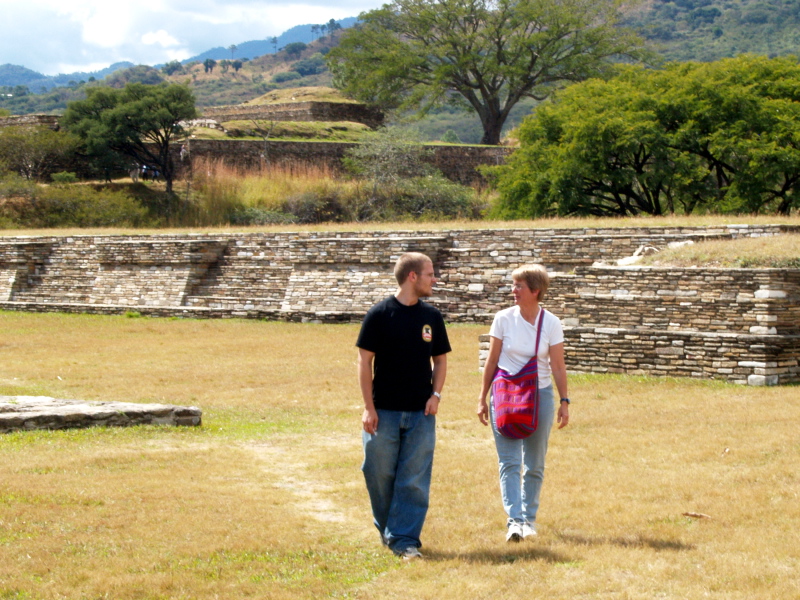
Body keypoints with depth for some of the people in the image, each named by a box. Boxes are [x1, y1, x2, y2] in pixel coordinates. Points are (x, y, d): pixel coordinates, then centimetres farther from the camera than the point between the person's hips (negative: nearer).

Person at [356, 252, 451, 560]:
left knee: (414, 480, -2)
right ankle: (386, 531, 24)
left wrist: (436, 394, 0)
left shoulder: (431, 316, 7)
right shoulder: (380, 314, -5)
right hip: (384, 412, -3)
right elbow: (365, 361, -3)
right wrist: (369, 407, -8)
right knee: (380, 475, 4)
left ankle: (405, 539, 3)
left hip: (421, 413, 3)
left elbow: (440, 359, 15)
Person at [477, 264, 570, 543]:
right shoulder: (503, 319, -2)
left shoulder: (551, 323, -2)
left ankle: (529, 518, 19)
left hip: (540, 395, 1)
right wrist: (482, 399, 3)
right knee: (509, 461, -10)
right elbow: (492, 361, 3)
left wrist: (564, 401, -5)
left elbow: (558, 365, 0)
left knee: (534, 465, 7)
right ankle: (514, 520, -16)